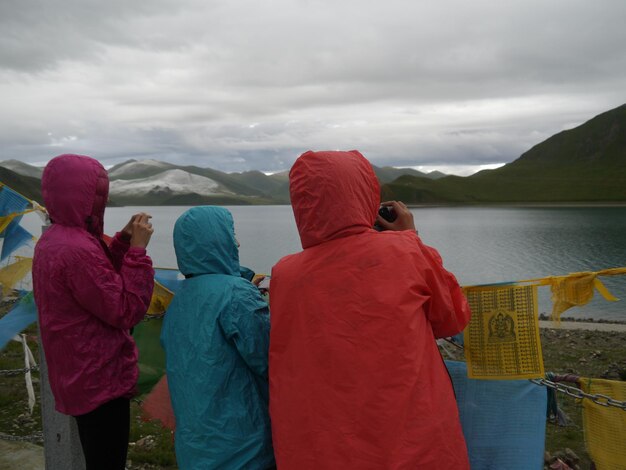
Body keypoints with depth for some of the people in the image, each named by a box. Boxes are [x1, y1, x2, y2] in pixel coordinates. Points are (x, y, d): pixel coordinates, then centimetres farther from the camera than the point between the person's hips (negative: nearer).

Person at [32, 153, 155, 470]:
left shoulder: (53, 240, 6)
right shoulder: (77, 249, -26)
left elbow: (100, 279, 16)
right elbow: (125, 311, -23)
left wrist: (123, 241, 5)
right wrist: (137, 249, -19)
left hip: (78, 376, 10)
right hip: (100, 380, -10)